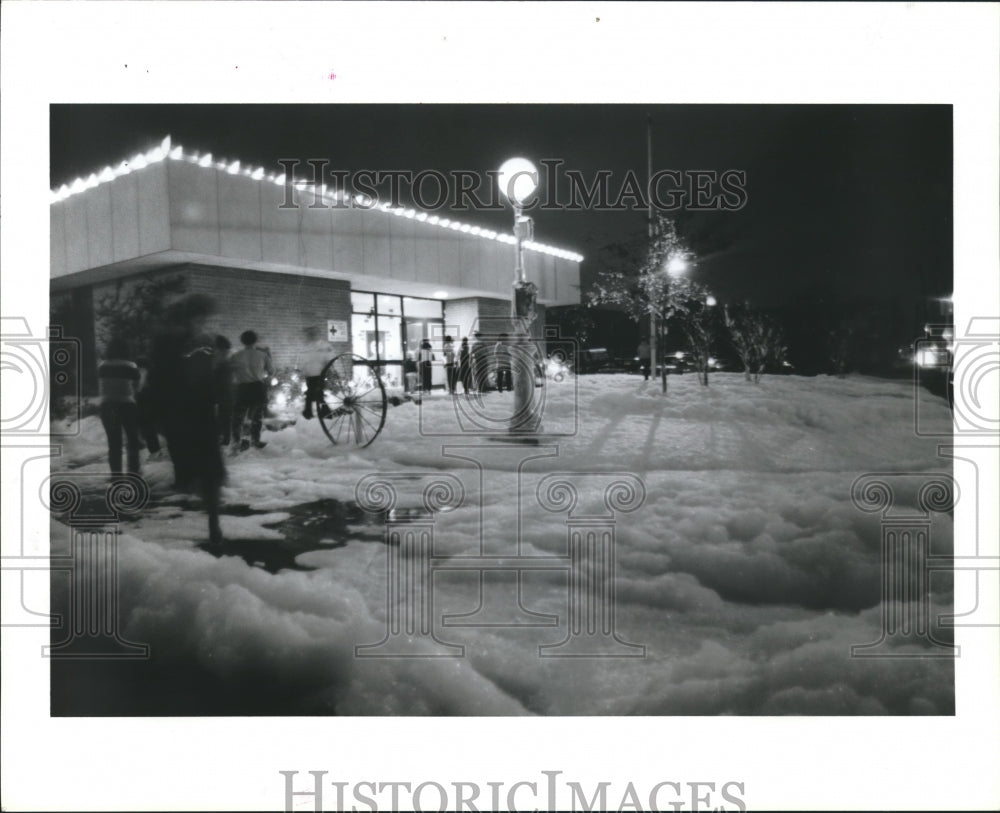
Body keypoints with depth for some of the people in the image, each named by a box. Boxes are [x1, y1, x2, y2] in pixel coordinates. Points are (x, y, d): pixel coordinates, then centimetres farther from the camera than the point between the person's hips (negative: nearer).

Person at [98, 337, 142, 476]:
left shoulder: (102, 366, 2)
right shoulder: (131, 366, -9)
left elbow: (101, 387, 6)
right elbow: (136, 388, -3)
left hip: (107, 406, 3)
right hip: (127, 406, -3)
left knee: (114, 443, 8)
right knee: (133, 441, 13)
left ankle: (116, 475, 9)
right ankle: (134, 473, 11)